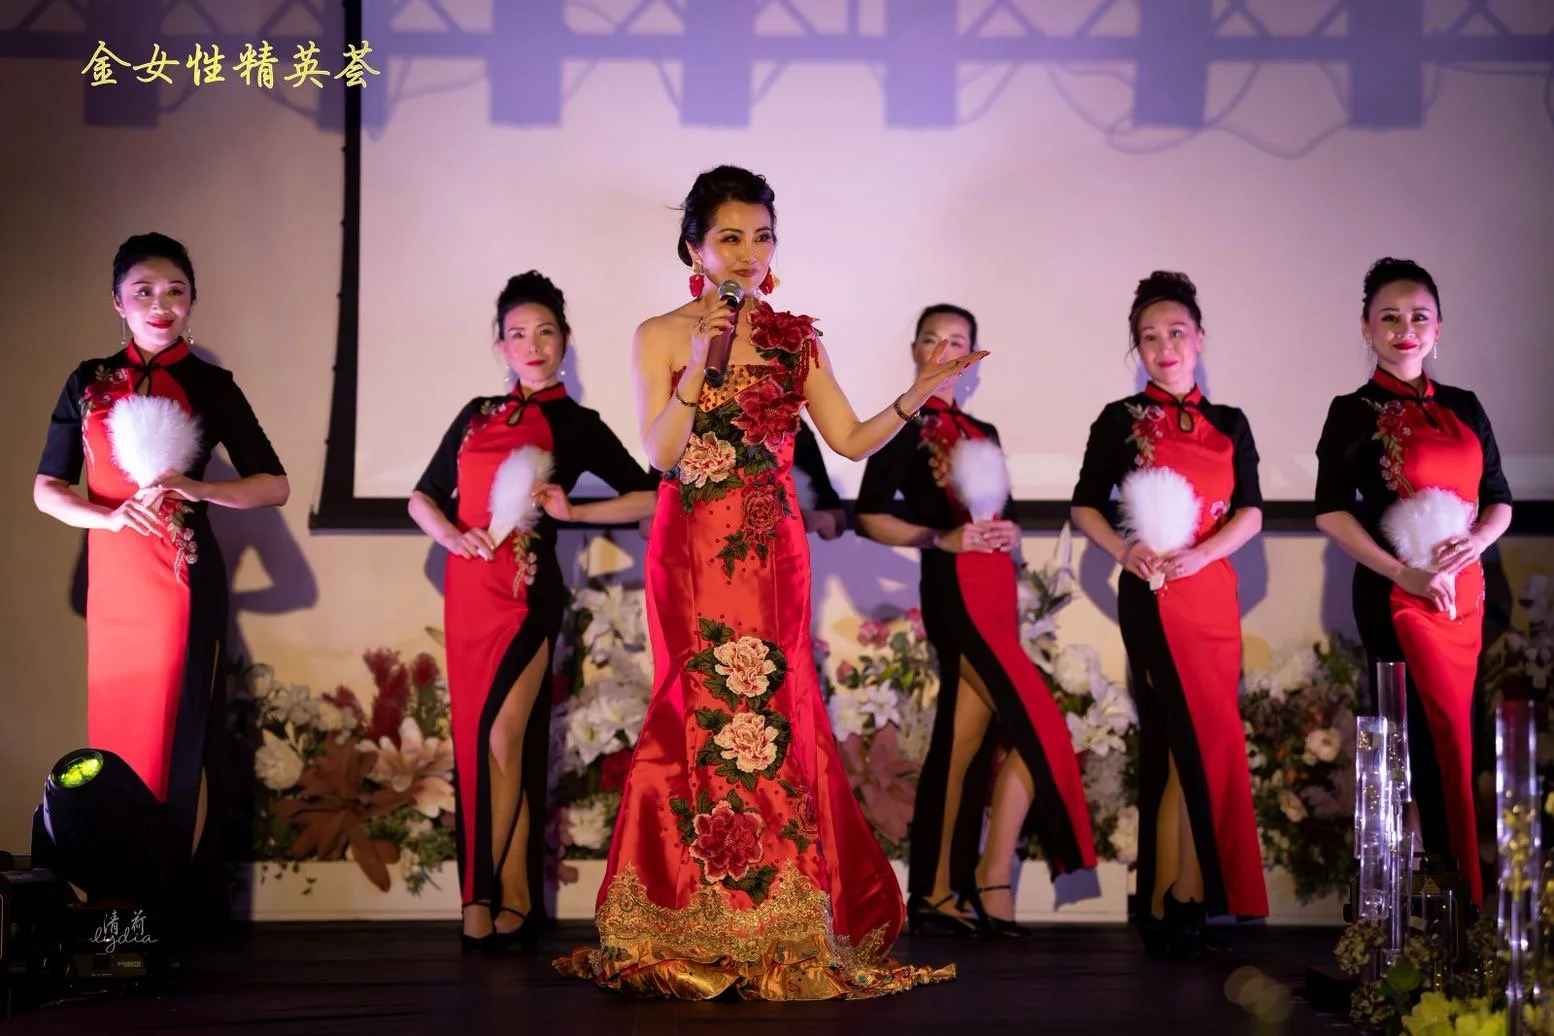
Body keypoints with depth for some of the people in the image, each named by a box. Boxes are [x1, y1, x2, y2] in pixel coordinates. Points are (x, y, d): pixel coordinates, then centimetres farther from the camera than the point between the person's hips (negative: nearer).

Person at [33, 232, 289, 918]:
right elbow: (47, 489, 8)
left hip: (183, 579, -3)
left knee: (179, 733, -2)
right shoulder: (89, 383, 9)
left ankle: (181, 905, 4)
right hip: (111, 578, 3)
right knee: (114, 731, 5)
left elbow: (274, 486, 1)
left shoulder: (211, 385, 3)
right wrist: (107, 515, -12)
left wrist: (197, 489, -15)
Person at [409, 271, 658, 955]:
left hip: (526, 591, -5)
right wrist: (449, 532, -3)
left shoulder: (577, 425, 6)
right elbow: (422, 497, 17)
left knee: (500, 739, -12)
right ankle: (511, 900, 10)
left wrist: (572, 511, -8)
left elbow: (648, 497, 2)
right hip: (467, 591, 5)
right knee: (477, 744, 3)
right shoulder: (477, 416, 16)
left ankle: (489, 897, -2)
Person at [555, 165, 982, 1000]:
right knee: (702, 716, -1)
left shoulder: (795, 337, 9)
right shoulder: (662, 335, 2)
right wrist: (700, 363, -16)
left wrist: (917, 396, -7)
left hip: (772, 554, 2)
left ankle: (781, 925, 8)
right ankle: (697, 928, 8)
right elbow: (659, 454, -8)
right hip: (692, 552, -2)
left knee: (775, 715, 0)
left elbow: (850, 439, 5)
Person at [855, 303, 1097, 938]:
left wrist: (1009, 535, -2)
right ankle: (993, 880, -6)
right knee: (1039, 729, -13)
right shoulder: (906, 427, -1)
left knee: (962, 744, 5)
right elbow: (869, 516, -6)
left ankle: (935, 896, 8)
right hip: (954, 591, -7)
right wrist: (943, 539, -16)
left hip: (996, 592, 7)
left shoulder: (983, 434, 20)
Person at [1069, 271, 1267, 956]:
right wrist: (1125, 551, -13)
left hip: (1212, 590, 3)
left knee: (1173, 745, 3)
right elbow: (1085, 506, 5)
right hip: (1152, 594, -3)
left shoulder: (1229, 425, 13)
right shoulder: (1120, 421, 5)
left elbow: (1250, 512, 5)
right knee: (1207, 740, -8)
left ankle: (1167, 903, 9)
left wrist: (1199, 553, -12)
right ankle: (1183, 899, 0)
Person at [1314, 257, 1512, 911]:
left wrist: (1477, 539, -9)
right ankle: (1463, 892, 0)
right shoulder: (1355, 412, -2)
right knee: (1438, 737, -8)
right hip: (1397, 593, -5)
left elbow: (1499, 499, 13)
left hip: (1464, 591, 5)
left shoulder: (1465, 409, 12)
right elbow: (1332, 512, -8)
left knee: (1452, 735, 7)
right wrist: (1403, 572, -17)